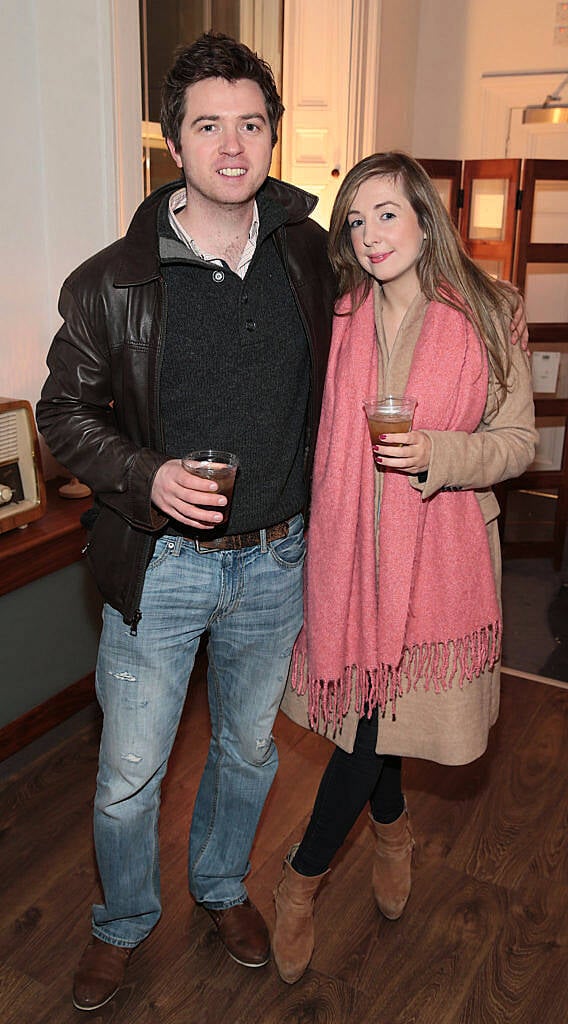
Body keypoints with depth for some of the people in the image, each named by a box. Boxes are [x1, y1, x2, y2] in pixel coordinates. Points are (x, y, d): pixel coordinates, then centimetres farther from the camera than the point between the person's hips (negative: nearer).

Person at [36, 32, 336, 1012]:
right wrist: (145, 477, -19)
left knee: (249, 748, 22)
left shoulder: (309, 252, -2)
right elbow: (63, 409, -2)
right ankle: (124, 921, 41)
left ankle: (223, 885, 51)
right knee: (128, 775, 10)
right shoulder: (114, 282, -11)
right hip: (160, 564, -2)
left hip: (276, 562, 3)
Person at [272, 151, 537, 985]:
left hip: (439, 548, -2)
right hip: (347, 541, 3)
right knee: (366, 695, 12)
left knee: (383, 700, 1)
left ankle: (305, 873, 25)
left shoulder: (485, 315, -4)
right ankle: (391, 827, 44)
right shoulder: (338, 315, 4)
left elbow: (517, 440, -2)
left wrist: (436, 454, -20)